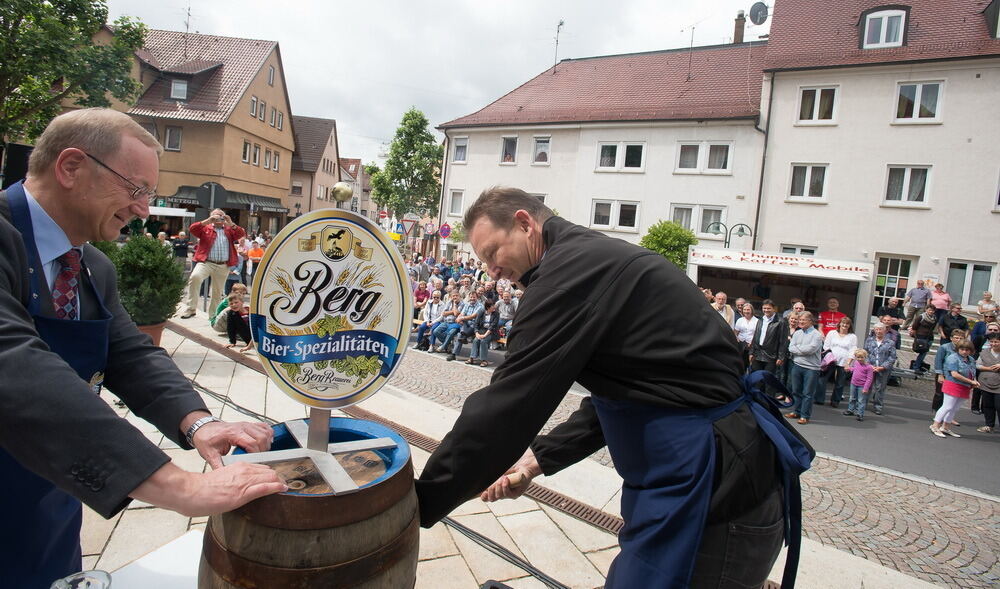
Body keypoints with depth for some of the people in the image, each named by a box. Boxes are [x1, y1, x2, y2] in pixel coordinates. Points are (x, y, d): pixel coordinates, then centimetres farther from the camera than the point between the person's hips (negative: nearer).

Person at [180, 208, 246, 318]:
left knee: (217, 292, 9)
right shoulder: (205, 228, 12)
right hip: (206, 262, -2)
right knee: (195, 277, -30)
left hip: (223, 266, 2)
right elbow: (192, 228, -3)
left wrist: (230, 223, -9)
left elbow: (241, 234, 1)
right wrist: (207, 221, -8)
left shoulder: (230, 230, 16)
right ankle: (190, 309, -21)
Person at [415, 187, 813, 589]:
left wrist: (419, 505, -7)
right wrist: (538, 457, 12)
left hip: (710, 490, -10)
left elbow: (504, 405, -18)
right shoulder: (596, 258, 15)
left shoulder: (571, 266, -17)